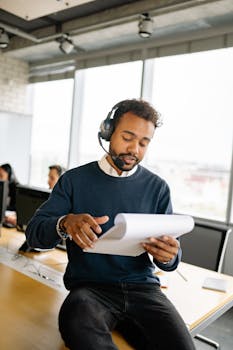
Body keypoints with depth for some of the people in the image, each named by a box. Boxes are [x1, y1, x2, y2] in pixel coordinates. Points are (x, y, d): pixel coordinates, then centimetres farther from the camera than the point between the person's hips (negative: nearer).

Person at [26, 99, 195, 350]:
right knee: (77, 322, -34)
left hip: (142, 286, 2)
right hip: (89, 286, -1)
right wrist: (65, 223, -24)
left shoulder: (157, 187, 6)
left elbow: (171, 255, 9)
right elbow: (34, 232, -1)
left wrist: (168, 256, -17)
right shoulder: (74, 180, 3)